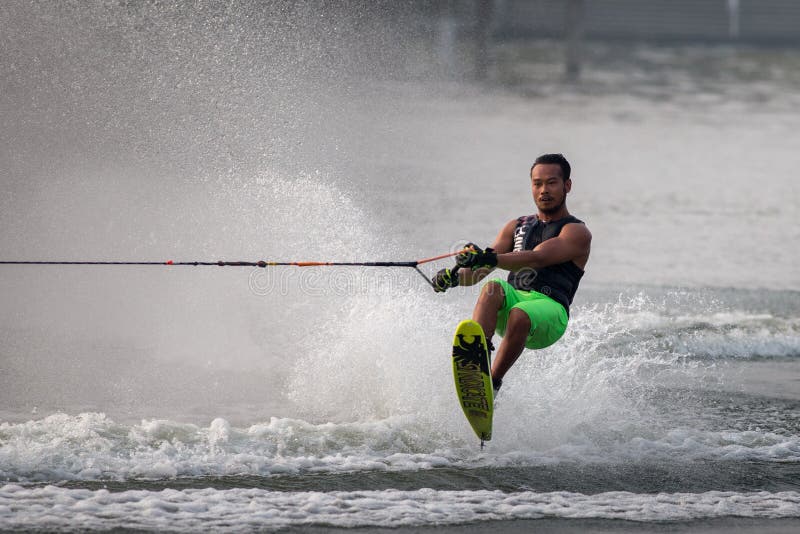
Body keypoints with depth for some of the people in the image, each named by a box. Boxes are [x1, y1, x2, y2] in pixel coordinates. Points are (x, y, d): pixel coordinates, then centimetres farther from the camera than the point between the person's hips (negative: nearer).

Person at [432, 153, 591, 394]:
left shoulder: (576, 232, 6)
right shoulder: (517, 227, 26)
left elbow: (537, 259, -14)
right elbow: (481, 270, 15)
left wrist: (491, 259, -30)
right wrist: (455, 276, -9)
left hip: (548, 311, -4)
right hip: (513, 299, 4)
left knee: (520, 316, -38)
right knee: (494, 287, -30)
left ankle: (493, 383, -29)